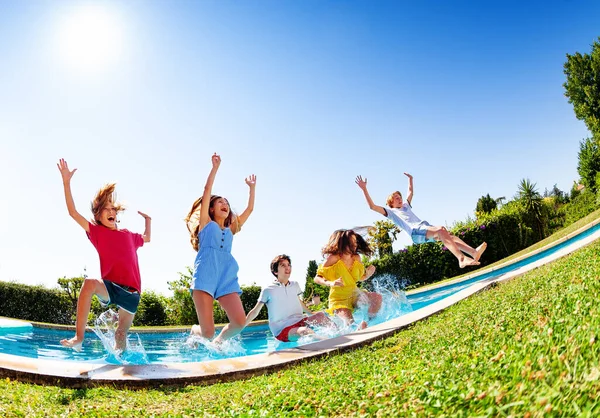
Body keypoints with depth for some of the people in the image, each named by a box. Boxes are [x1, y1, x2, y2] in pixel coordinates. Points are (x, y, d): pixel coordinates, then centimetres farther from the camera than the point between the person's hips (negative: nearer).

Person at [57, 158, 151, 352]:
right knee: (90, 282, -36)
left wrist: (147, 220, 34)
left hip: (131, 291, 4)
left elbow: (146, 238, 39)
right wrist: (66, 181, -9)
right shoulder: (97, 231, 6)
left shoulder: (128, 235, 17)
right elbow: (73, 212, -4)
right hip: (110, 286, -3)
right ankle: (78, 337, -32)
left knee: (121, 335, 8)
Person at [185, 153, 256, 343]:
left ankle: (218, 341, 11)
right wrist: (215, 167, 8)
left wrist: (252, 187, 26)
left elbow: (249, 209, 26)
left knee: (240, 321, -19)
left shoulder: (230, 230, 25)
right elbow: (207, 190, 7)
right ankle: (194, 332, 27)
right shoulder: (206, 224, 15)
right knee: (207, 331, -10)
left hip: (227, 278, 4)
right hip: (205, 275, -4)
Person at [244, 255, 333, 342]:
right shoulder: (268, 290, 0)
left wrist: (312, 315, 33)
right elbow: (255, 312, 6)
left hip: (300, 322, 5)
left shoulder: (295, 285, 14)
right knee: (307, 331, -35)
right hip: (283, 330, -5)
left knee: (321, 315, -22)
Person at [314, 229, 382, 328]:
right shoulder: (334, 258, -17)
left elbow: (360, 278, 13)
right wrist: (331, 283, -32)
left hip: (354, 294, 6)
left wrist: (368, 273, -10)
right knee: (351, 324, -30)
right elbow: (317, 278, -14)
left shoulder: (356, 258, -1)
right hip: (339, 299, -6)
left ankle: (366, 323, -4)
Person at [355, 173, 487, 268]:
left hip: (426, 226, 8)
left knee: (448, 235, -20)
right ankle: (461, 258, -49)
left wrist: (410, 179, 52)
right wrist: (364, 189, 3)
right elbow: (372, 206, 5)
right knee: (441, 229, -33)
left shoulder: (406, 205, 35)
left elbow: (410, 192, 53)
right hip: (416, 231, -8)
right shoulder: (390, 212, 15)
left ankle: (473, 252, -39)